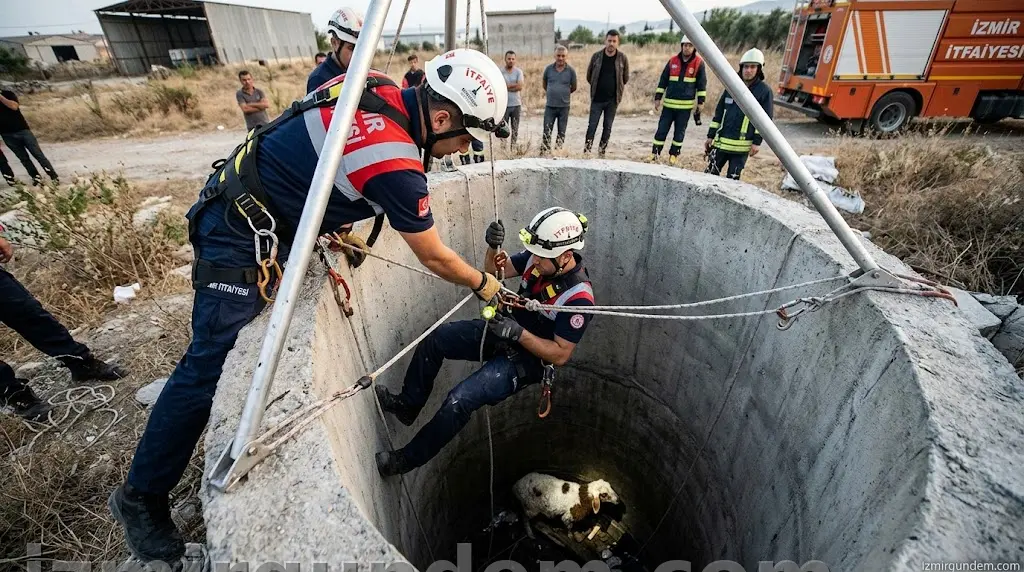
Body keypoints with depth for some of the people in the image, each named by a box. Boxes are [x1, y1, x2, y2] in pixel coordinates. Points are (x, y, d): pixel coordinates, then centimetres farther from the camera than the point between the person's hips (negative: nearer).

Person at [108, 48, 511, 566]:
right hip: (241, 236, -10)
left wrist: (331, 228, 12)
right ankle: (141, 496, 17)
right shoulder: (395, 165, -29)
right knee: (211, 364, -2)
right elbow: (434, 258, -16)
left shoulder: (378, 89, -3)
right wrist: (483, 284, 2)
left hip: (241, 197, 10)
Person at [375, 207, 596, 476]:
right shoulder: (540, 257, -9)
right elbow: (496, 270, 3)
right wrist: (493, 247, -19)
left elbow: (560, 355, -22)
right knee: (435, 338, -7)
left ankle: (408, 459, 4)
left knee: (459, 400, -20)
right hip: (504, 331, 7)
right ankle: (407, 405, 11)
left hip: (528, 358, -7)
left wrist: (517, 332, -30)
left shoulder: (578, 297, -27)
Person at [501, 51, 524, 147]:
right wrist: (514, 85, -9)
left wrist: (507, 86, -9)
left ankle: (513, 145, 18)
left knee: (515, 128, 9)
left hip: (516, 104, 2)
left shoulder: (518, 72, 3)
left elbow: (520, 87, -9)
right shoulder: (500, 72, -2)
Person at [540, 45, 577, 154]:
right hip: (550, 106, 0)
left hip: (564, 106, 0)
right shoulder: (549, 68, 0)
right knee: (547, 132, -1)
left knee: (561, 133, 7)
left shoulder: (571, 71, -2)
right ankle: (544, 152, 5)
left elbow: (573, 88, 10)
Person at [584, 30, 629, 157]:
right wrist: (597, 87, 14)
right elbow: (589, 76, 10)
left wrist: (617, 89, 11)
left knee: (607, 127, 6)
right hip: (597, 99, -1)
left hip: (613, 100, 1)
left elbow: (626, 78, 10)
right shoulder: (596, 56, -2)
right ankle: (586, 150, 0)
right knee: (592, 125, -4)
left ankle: (602, 151, 16)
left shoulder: (622, 58, -1)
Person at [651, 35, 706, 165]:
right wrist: (658, 98, 5)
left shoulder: (699, 63, -1)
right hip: (669, 104, 1)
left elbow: (702, 84, 3)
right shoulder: (673, 61, 4)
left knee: (680, 131, 5)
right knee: (662, 129, 0)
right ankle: (654, 153, 6)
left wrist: (701, 102, -1)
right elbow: (663, 81, 9)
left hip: (686, 105, -1)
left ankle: (673, 154, 16)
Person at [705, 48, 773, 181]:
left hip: (741, 146, -3)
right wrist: (711, 136, 10)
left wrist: (757, 142, -9)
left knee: (732, 179, 0)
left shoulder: (764, 90, -2)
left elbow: (765, 118, -2)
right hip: (721, 141, 3)